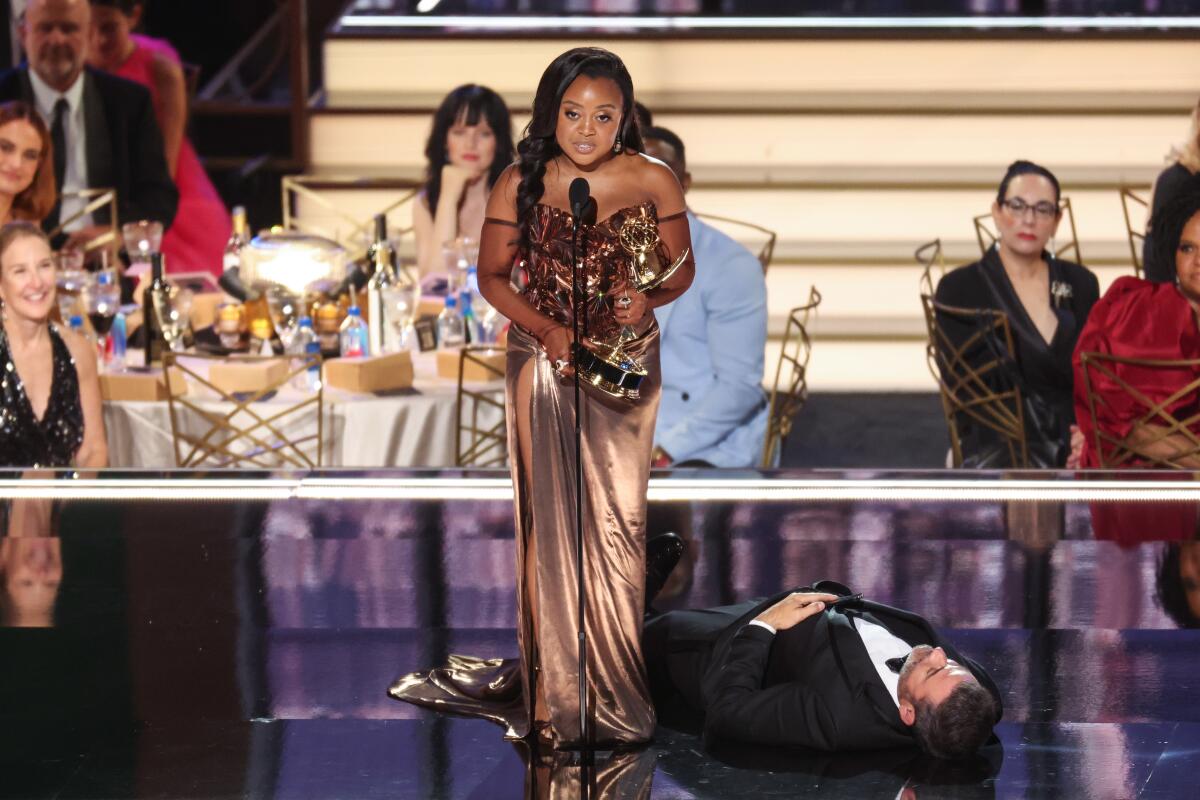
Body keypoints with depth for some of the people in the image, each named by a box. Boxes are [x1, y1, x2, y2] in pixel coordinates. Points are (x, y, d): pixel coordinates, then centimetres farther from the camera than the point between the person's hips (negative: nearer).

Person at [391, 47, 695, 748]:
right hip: (545, 364, 0)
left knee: (617, 519, 3)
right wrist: (547, 329, -13)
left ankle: (617, 679, 14)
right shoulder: (522, 184, -5)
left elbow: (682, 268, 4)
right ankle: (553, 685, 6)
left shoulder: (653, 181, -5)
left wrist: (649, 297, -17)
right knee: (549, 518, 0)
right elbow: (493, 275, 2)